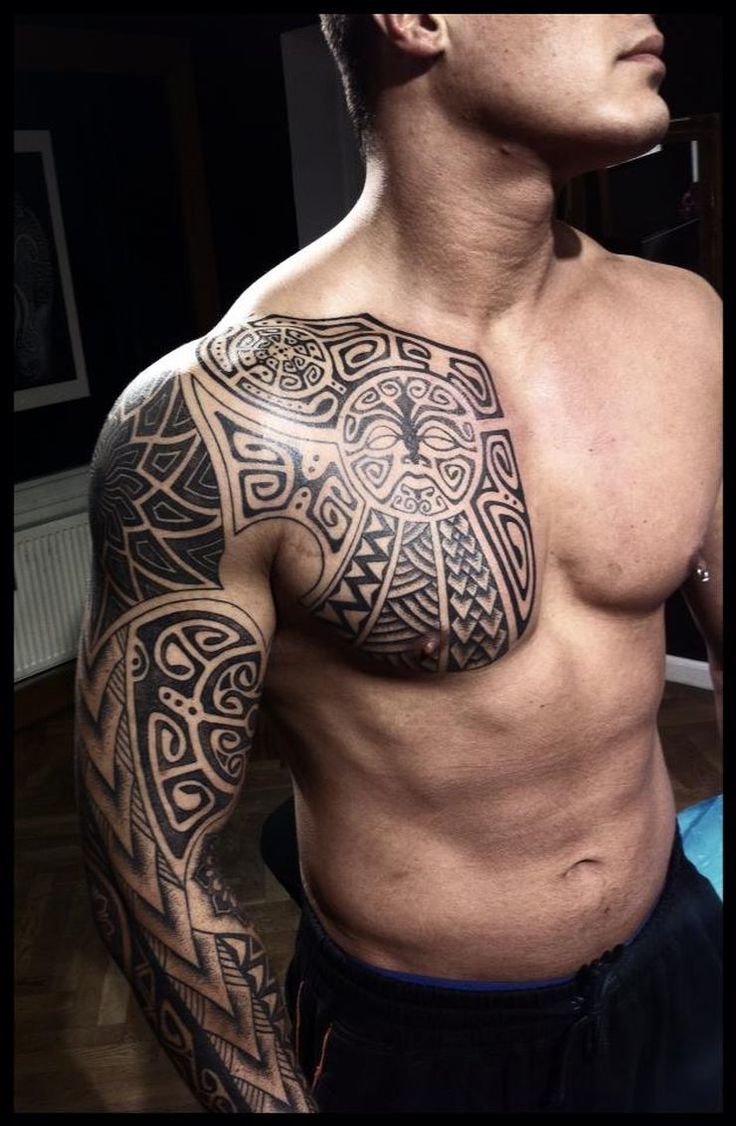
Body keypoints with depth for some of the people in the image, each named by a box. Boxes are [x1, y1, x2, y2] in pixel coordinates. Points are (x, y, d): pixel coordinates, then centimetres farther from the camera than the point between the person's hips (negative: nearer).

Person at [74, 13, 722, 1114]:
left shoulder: (684, 323, -8)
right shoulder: (209, 421, -24)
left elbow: (724, 624, 4)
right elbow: (156, 867, -16)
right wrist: (277, 1101, -8)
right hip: (417, 1047, -4)